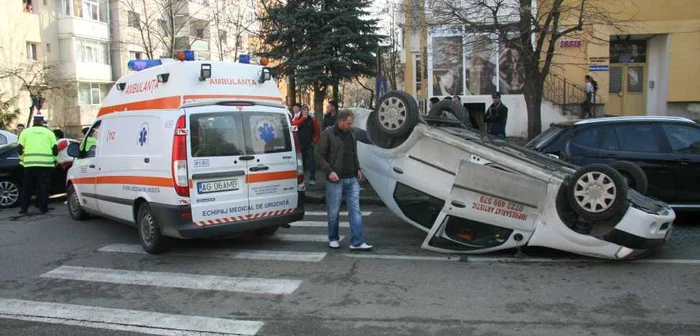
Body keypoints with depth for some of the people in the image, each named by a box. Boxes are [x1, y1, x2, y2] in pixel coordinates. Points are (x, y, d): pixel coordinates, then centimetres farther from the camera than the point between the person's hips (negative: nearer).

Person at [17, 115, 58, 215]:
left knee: (28, 187, 10)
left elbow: (20, 148, 9)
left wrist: (22, 159, 22)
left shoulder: (25, 132, 11)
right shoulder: (48, 132, 9)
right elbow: (55, 148, 6)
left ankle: (24, 209, 11)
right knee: (44, 187, 3)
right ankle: (43, 208, 2)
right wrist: (55, 160, 18)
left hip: (30, 163, 1)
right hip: (45, 163, -1)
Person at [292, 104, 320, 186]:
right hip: (300, 144, 1)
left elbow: (317, 131, 4)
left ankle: (312, 178, -1)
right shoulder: (297, 118, 3)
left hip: (309, 144, -1)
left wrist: (315, 141, -3)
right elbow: (294, 124, -20)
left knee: (311, 161, -6)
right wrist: (303, 118, -22)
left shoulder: (312, 119, 3)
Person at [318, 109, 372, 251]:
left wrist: (358, 169, 10)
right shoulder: (329, 134, -6)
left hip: (352, 179, 5)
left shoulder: (351, 134, 13)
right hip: (335, 180, -5)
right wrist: (329, 172, -16)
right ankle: (333, 239, 23)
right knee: (334, 212, 5)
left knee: (355, 211, 0)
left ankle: (357, 242, 2)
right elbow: (321, 156, -6)